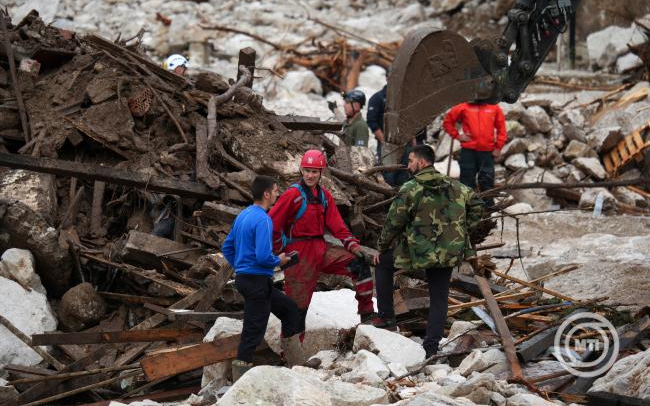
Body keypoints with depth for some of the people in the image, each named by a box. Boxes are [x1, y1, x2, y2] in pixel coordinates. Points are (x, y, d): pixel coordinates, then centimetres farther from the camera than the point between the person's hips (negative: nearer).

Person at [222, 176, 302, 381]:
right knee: (254, 331, -5)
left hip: (244, 277, 10)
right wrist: (278, 260, -7)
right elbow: (263, 256, -26)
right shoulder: (262, 220, -18)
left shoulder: (243, 215, 11)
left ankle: (295, 360, 25)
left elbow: (227, 247, 17)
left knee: (289, 308, 21)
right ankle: (241, 375, -2)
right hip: (258, 281, -10)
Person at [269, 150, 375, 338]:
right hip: (299, 254, -7)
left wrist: (352, 245, -4)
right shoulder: (293, 194, -11)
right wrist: (279, 252, -9)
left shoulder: (324, 196, 10)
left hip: (320, 249, 7)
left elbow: (337, 225, 9)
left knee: (359, 263, -4)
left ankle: (367, 314, -1)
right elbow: (272, 223, -12)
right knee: (298, 303, -4)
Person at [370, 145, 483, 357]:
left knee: (383, 263, 19)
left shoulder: (411, 189, -9)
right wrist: (460, 229, 17)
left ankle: (386, 316, 17)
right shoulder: (455, 187, 6)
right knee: (439, 298, 15)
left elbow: (393, 222, -5)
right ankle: (431, 346, 11)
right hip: (449, 253, 4)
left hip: (418, 252, -4)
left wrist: (381, 248, 8)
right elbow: (476, 206, 12)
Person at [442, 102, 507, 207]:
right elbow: (447, 121, 11)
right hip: (468, 151, 0)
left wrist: (498, 147, 1)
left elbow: (501, 127, 7)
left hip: (487, 152, 1)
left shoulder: (494, 108, 5)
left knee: (487, 182, 4)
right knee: (467, 180, 3)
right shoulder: (464, 107, 3)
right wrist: (457, 135, 1)